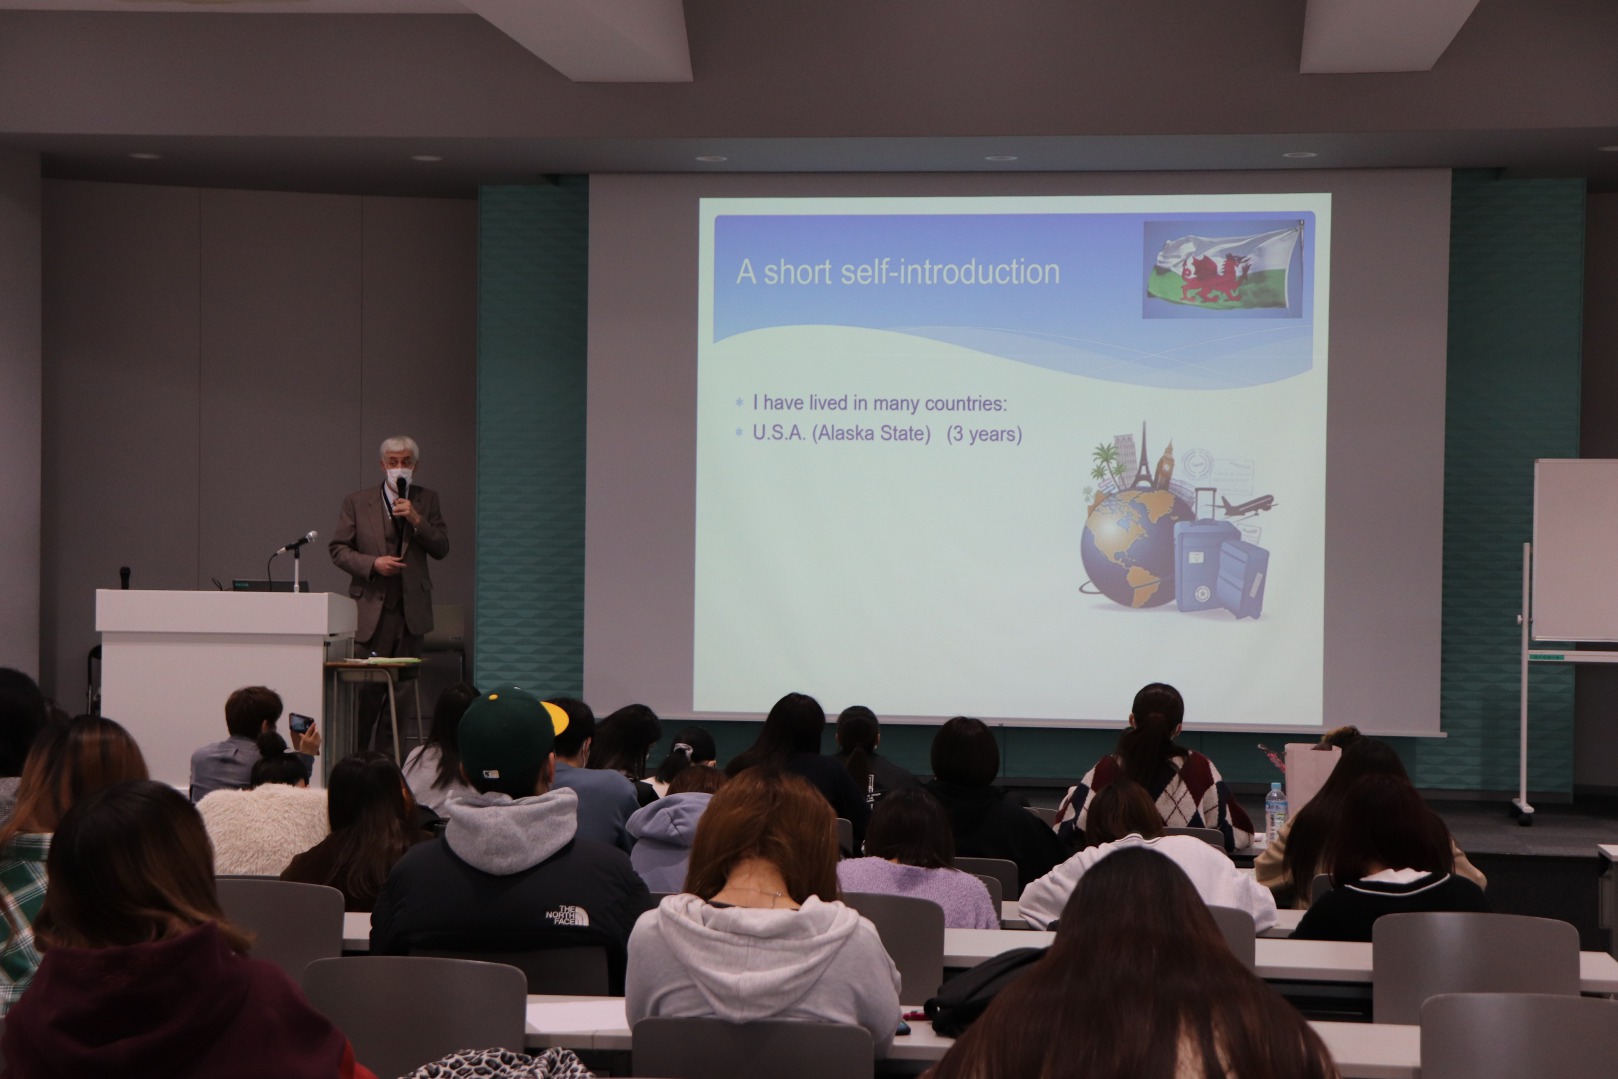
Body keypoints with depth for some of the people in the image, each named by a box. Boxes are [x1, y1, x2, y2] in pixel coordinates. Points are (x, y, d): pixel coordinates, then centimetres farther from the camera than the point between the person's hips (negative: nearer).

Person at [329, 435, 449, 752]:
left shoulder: (426, 500, 11)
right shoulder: (357, 502, 6)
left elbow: (442, 548, 5)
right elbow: (338, 548, 3)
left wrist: (416, 520, -10)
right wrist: (373, 563, -12)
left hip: (411, 608, 2)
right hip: (371, 607, -2)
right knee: (366, 688, -8)